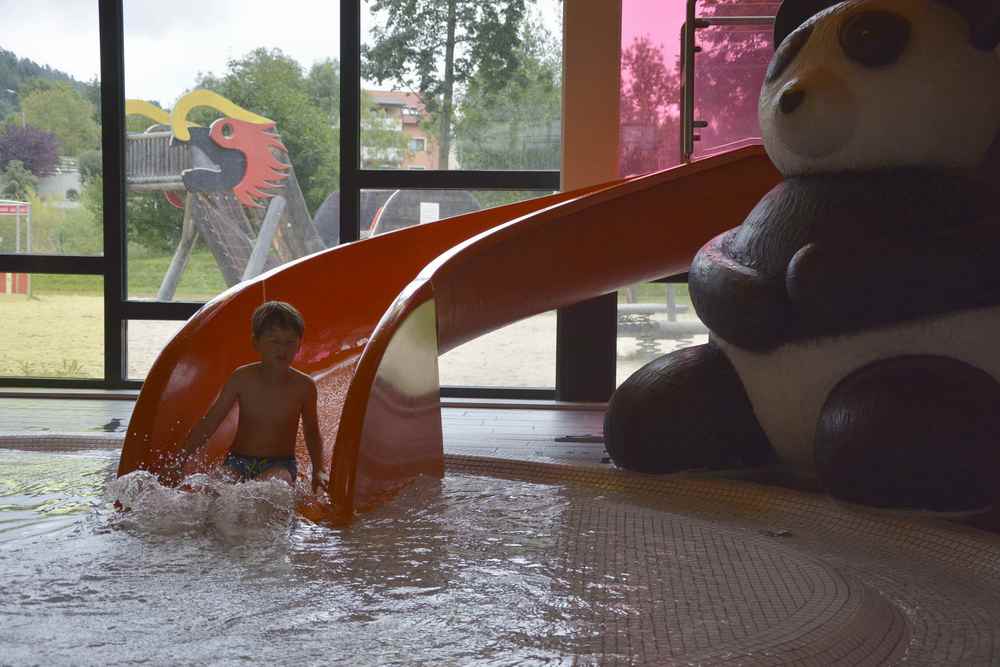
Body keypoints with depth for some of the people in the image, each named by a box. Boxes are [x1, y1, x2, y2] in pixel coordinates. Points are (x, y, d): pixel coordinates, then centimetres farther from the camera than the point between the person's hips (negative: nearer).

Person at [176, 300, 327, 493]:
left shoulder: (304, 386, -5)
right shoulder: (242, 379, -6)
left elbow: (312, 433, 11)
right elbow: (209, 423, 0)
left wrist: (318, 471, -2)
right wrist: (180, 461, -4)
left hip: (279, 464, 0)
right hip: (238, 462, 0)